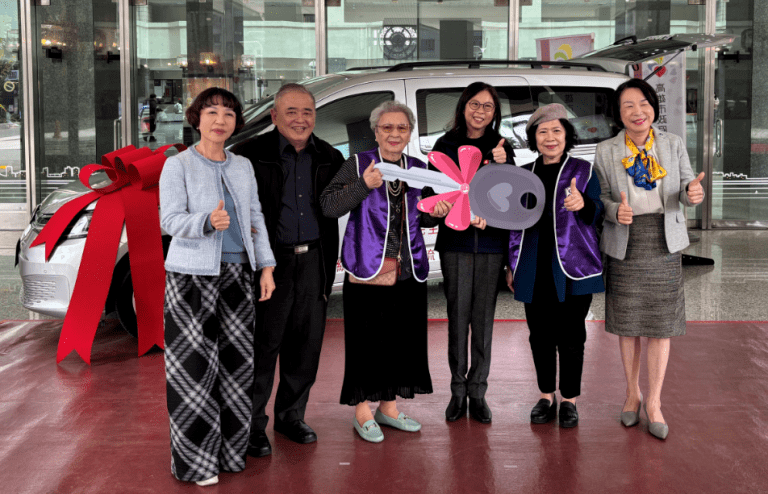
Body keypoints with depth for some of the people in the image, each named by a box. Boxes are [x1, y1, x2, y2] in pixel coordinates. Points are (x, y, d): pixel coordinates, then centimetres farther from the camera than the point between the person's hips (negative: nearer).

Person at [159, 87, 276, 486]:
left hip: (236, 274, 5)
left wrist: (266, 267, 5)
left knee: (235, 359, 5)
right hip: (192, 275, -5)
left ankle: (229, 448, 17)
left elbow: (255, 219, 13)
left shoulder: (242, 167, 12)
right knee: (194, 366, -4)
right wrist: (207, 221, -31)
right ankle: (194, 460, 5)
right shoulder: (178, 166, -3)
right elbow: (170, 220, -12)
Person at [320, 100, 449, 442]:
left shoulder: (418, 169, 11)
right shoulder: (357, 165, -3)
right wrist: (363, 185, -24)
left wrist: (435, 214, -1)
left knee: (402, 339, 11)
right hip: (367, 269, -5)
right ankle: (362, 411, 14)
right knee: (366, 340, -1)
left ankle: (388, 407, 27)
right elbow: (328, 207, -12)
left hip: (409, 272, 5)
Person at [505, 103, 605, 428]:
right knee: (540, 335, 7)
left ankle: (569, 400, 13)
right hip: (534, 270, 3)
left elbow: (596, 214, -6)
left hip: (572, 267, -3)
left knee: (571, 336, 0)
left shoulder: (582, 171, 4)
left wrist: (583, 203, -30)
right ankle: (546, 396, 21)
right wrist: (512, 265, 15)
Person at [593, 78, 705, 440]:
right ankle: (632, 393, 28)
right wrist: (616, 211, -20)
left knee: (660, 324, 3)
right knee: (628, 322, 9)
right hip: (624, 243, 0)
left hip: (664, 243, 0)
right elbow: (600, 198, 2)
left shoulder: (673, 144, 2)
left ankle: (654, 403, 16)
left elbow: (685, 189, 0)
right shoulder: (605, 152, -1)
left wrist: (693, 192, -23)